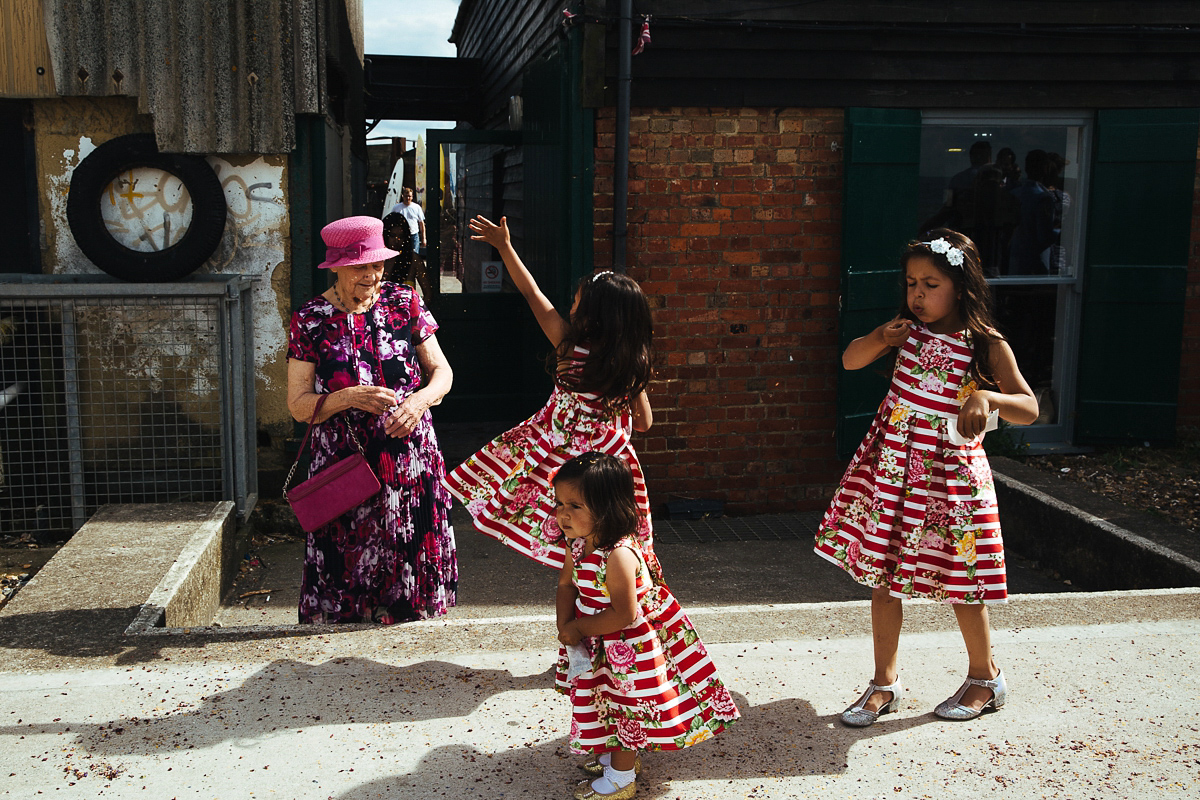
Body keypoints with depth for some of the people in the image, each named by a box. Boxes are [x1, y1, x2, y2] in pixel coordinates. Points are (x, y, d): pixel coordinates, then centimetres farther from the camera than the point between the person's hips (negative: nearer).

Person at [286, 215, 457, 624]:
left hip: (408, 458, 1)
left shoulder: (403, 302, 2)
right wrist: (350, 397, -18)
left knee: (409, 553, 7)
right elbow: (298, 405, -2)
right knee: (350, 561, 5)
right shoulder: (311, 319, -2)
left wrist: (422, 398, -14)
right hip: (344, 463, -1)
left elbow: (441, 370, 7)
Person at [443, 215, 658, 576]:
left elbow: (533, 294, -6)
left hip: (563, 454, -3)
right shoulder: (635, 366, -7)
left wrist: (505, 247, 2)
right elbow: (645, 422, 3)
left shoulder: (572, 346, -15)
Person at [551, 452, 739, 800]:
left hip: (630, 644, -8)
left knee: (627, 705, 11)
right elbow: (566, 586, 4)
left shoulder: (618, 556, -34)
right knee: (612, 701, 25)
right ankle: (617, 754, 48)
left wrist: (579, 628, -21)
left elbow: (624, 615, -32)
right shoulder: (578, 546, -8)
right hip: (600, 645, 8)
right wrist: (565, 626, -11)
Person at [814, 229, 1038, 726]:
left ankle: (985, 678, 30)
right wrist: (880, 339, -12)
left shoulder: (987, 346, -8)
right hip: (891, 461, 4)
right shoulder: (909, 330, 3)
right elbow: (849, 361, 8)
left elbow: (1029, 409, -9)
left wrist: (987, 397, -28)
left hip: (948, 469, -4)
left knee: (959, 578, 6)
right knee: (880, 574, 7)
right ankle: (885, 683, 22)